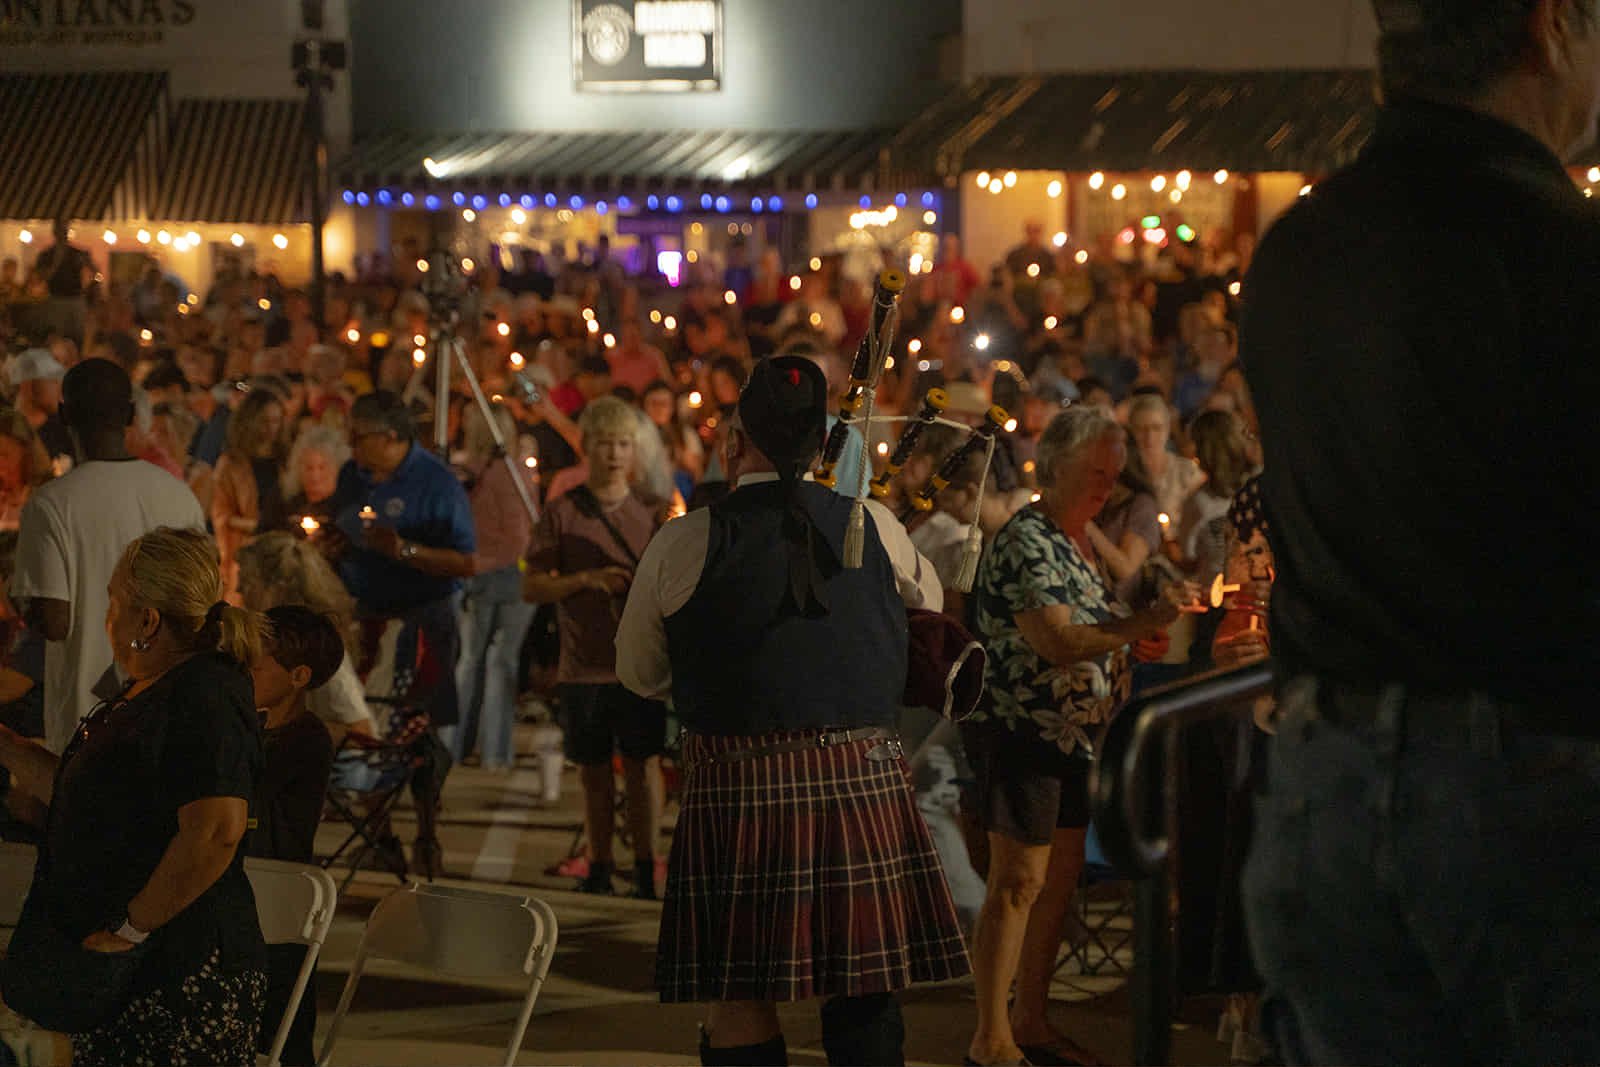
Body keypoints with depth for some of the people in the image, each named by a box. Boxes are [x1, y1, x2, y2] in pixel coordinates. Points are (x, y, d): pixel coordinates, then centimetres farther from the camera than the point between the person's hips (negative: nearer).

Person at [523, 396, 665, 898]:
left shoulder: (651, 512, 6)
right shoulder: (563, 513, 2)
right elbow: (532, 587, 0)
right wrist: (586, 580, -14)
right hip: (582, 663, 0)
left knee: (642, 763, -3)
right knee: (593, 769, 8)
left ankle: (646, 866, 4)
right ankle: (600, 865, 19)